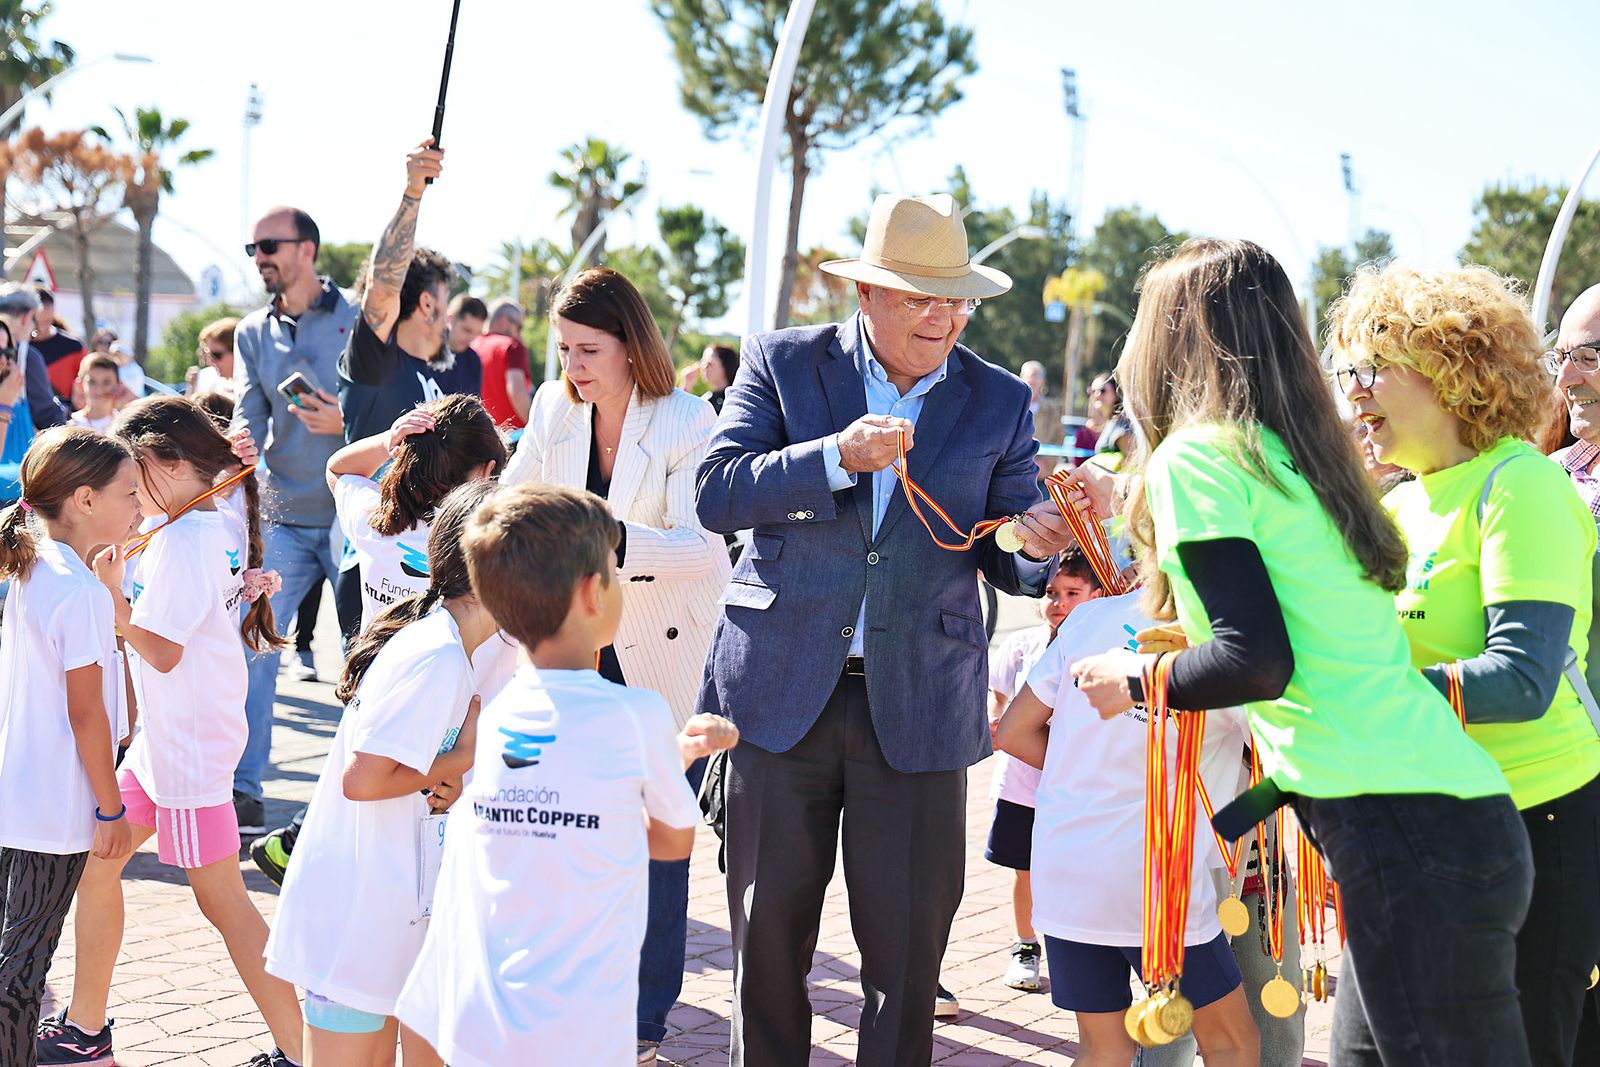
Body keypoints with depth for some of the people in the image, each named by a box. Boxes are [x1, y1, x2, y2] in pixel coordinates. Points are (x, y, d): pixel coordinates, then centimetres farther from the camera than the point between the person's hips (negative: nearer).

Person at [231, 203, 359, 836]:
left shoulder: (359, 322, -1)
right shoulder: (253, 333, 11)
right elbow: (249, 416, 1)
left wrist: (346, 423, -18)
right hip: (282, 520, 3)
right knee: (249, 646, -5)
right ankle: (241, 795, 1)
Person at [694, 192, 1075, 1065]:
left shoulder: (998, 403, 5)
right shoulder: (782, 364, 2)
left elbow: (1005, 565, 6)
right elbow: (717, 493, -9)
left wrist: (1038, 547, -18)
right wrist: (837, 457, -23)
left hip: (919, 702, 1)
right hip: (784, 691, 0)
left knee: (909, 947, 3)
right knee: (768, 933, 10)